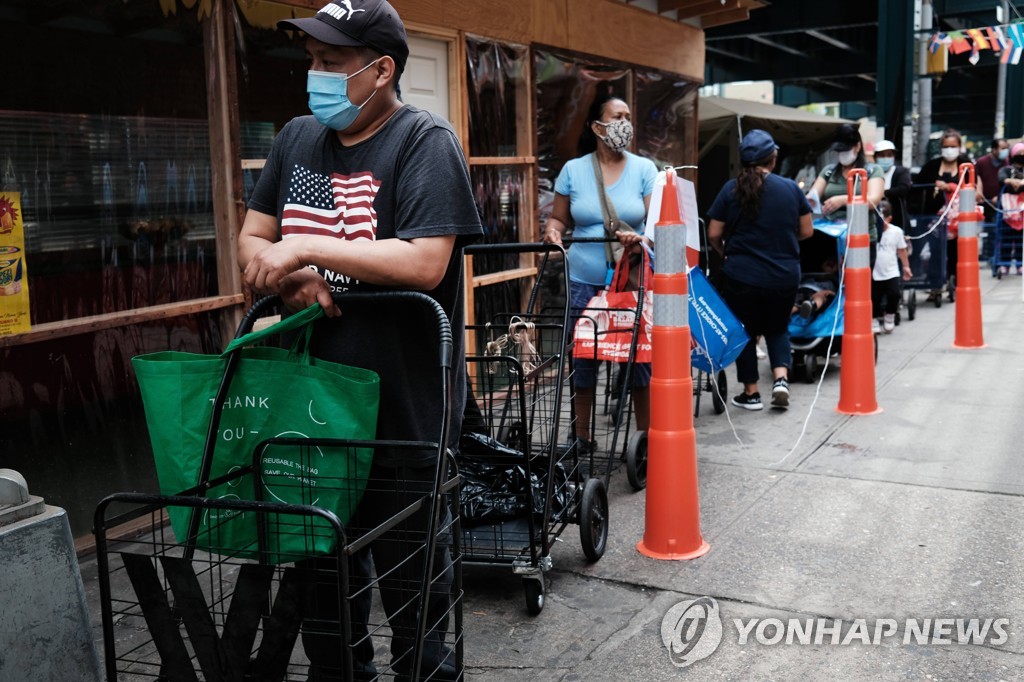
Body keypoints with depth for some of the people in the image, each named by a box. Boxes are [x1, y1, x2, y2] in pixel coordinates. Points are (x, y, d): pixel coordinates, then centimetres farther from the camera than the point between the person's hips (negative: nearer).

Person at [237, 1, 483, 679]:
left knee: (412, 575, 8)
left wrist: (306, 248, -19)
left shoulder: (425, 140, -10)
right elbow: (252, 241, 12)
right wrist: (290, 278, -10)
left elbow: (424, 263, -21)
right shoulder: (298, 138, 11)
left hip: (404, 410, -6)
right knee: (323, 568, 20)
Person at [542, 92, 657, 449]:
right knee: (583, 356, 7)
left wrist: (642, 239, -26)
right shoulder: (573, 170, 5)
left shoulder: (644, 169, 3)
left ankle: (645, 434, 12)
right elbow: (559, 217, 11)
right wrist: (553, 232, -12)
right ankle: (582, 434, 21)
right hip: (585, 282, 1)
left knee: (640, 354, 0)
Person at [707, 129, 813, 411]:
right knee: (778, 328, 20)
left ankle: (751, 392, 17)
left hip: (741, 275, -2)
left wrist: (727, 252, 15)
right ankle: (781, 377, 0)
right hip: (784, 276, 2)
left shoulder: (731, 189, -7)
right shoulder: (791, 188, -3)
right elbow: (806, 231, 4)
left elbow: (713, 234, -5)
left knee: (745, 331, 13)